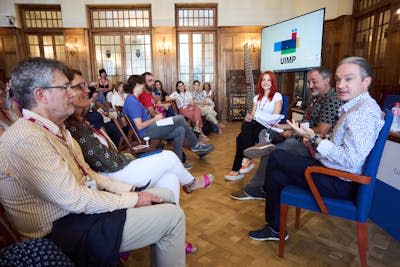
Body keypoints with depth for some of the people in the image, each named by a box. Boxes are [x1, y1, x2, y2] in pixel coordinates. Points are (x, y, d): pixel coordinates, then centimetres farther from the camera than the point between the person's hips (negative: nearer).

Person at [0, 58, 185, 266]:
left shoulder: (54, 128, 8)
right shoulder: (29, 139, -23)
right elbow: (75, 200, -25)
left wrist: (128, 189, -1)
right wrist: (132, 199, -15)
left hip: (83, 204, 9)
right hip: (67, 228, -9)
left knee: (165, 194, 9)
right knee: (172, 215, -13)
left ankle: (172, 244, 28)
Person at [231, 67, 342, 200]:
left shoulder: (332, 100, -15)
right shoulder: (317, 98, 16)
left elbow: (321, 131, -22)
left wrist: (293, 133, -13)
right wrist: (283, 126, 7)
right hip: (302, 137, 11)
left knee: (270, 151, -27)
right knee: (265, 133, 8)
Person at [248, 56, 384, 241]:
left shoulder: (364, 112, -21)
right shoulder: (356, 106, 11)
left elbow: (350, 160, -27)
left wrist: (314, 138, -23)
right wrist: (315, 139, 3)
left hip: (339, 183, -10)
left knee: (276, 157, -9)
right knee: (276, 174, 6)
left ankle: (266, 190, 20)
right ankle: (275, 229, 18)